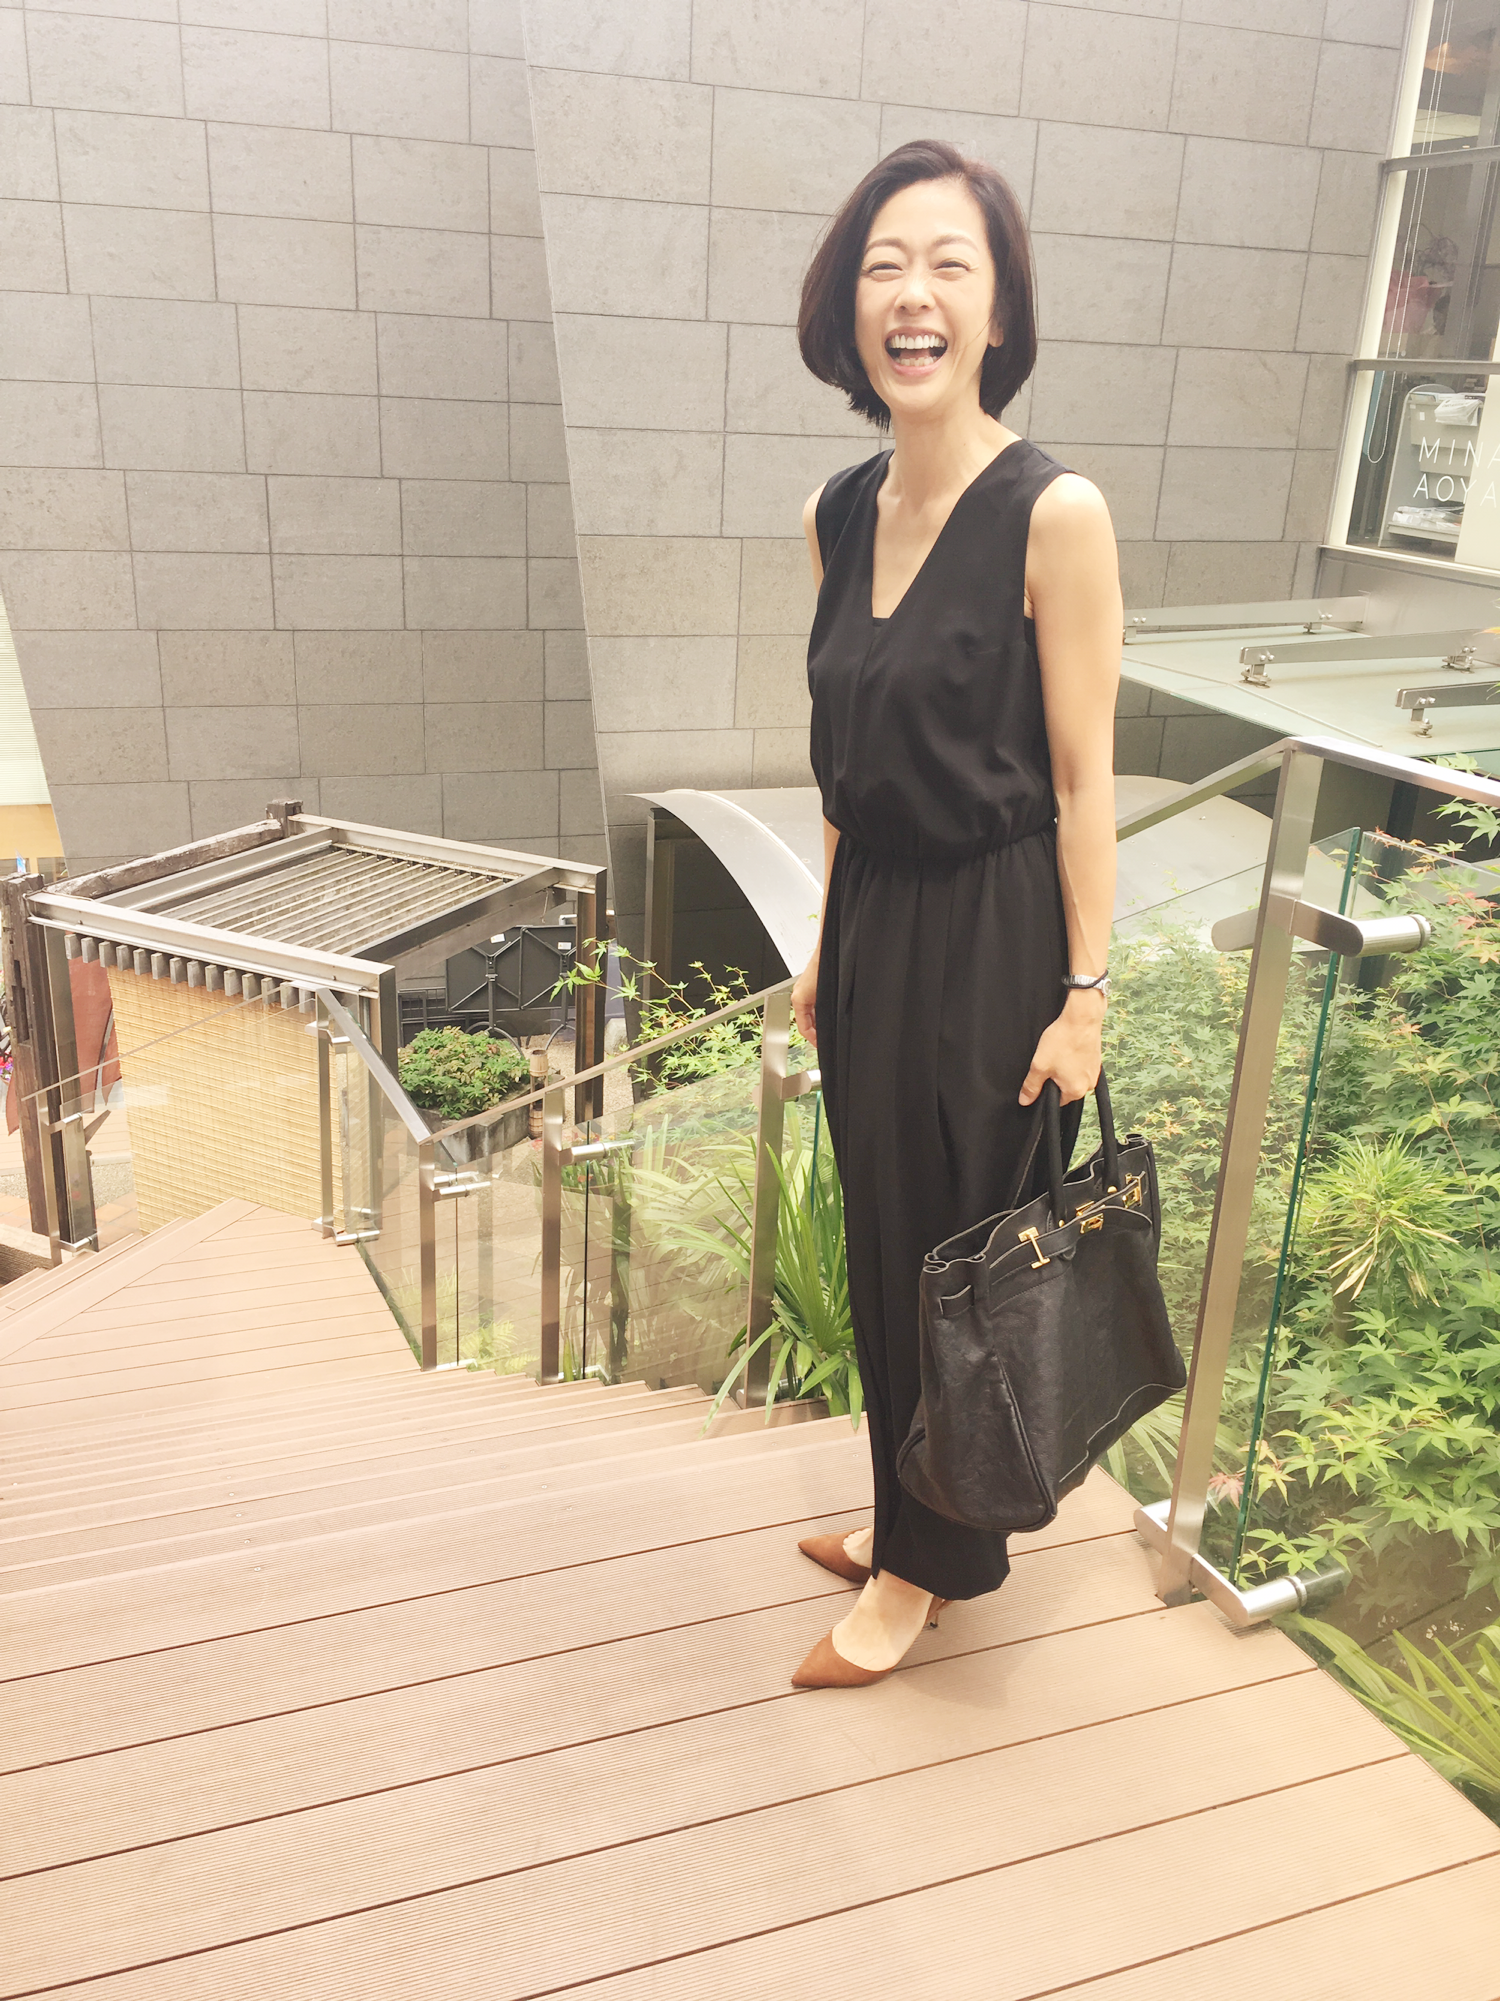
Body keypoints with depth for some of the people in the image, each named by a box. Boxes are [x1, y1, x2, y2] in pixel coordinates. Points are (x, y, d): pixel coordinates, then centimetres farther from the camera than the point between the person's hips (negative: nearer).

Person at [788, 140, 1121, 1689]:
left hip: (990, 940, -6)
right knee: (881, 1238, 18)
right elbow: (849, 761, 10)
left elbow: (1082, 781, -14)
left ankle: (931, 1560, 31)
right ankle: (903, 1513, 41)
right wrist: (827, 940, 13)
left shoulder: (1054, 516, -15)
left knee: (957, 1246, 9)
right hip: (873, 928, 7)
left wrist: (1083, 997, -14)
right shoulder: (838, 514, 4)